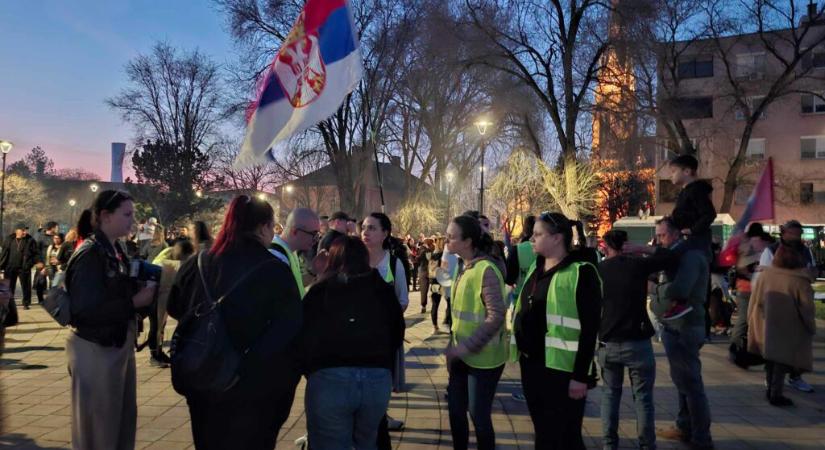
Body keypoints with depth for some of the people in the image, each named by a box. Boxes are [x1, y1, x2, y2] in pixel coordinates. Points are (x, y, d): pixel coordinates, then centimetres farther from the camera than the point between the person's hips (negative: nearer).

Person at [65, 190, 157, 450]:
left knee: (124, 416, 16)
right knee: (97, 426, 6)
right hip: (95, 350, -8)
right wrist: (134, 303, -22)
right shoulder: (89, 255, -18)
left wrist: (141, 288, -1)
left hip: (120, 344, 8)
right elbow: (84, 311, -25)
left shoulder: (116, 250, 8)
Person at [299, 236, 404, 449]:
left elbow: (304, 338, 3)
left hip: (329, 379, -3)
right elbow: (397, 334, 17)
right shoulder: (383, 289, 12)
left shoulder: (320, 290, 4)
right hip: (378, 379, 3)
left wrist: (310, 371, 19)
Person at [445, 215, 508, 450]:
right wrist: (454, 345, 12)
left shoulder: (486, 269, -19)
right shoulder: (464, 268, 7)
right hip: (462, 355, 8)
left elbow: (496, 316, -23)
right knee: (456, 409, 15)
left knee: (478, 414, 4)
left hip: (482, 357, -8)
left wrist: (467, 347, -22)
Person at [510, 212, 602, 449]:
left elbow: (589, 329, -16)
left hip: (561, 369, -7)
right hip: (530, 364, 7)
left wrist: (581, 376, -17)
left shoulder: (581, 273, -13)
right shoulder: (536, 268, 10)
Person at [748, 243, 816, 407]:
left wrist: (753, 324, 14)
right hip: (788, 331, -4)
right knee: (782, 362, 7)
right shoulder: (800, 281, -19)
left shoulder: (765, 275, -6)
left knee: (770, 359, 19)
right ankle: (775, 394, 9)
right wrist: (811, 328, 5)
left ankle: (770, 389, 29)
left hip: (766, 327, 4)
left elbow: (755, 302, 2)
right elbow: (807, 309, -11)